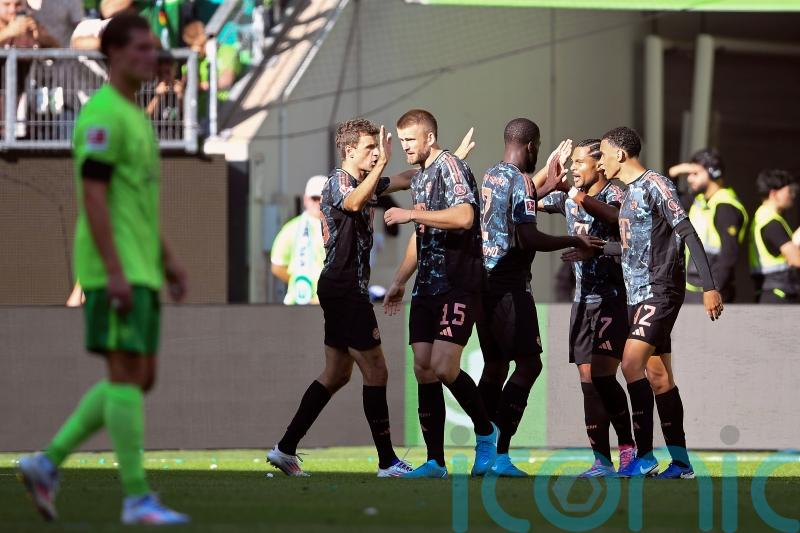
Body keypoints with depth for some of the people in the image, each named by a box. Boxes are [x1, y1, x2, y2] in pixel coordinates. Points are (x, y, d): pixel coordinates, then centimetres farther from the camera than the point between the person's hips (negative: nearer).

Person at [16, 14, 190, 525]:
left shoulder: (134, 116, 20)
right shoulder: (102, 115, -12)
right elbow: (92, 196, -18)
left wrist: (167, 258, 20)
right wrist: (115, 271, -23)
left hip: (139, 271, 10)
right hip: (115, 270, -10)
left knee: (139, 380, 8)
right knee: (128, 375, -9)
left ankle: (48, 463, 11)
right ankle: (138, 498, -8)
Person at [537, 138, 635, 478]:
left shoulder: (613, 193, -7)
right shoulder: (569, 196, 13)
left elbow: (615, 214, -29)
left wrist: (583, 199, -43)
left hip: (613, 297, -6)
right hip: (584, 298, 7)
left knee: (603, 375, -15)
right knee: (588, 380, 1)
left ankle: (627, 445, -1)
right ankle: (602, 461, 2)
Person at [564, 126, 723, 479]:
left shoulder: (655, 185, -10)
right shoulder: (629, 193, 17)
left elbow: (687, 234, -16)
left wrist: (709, 287, -21)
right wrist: (592, 251, 36)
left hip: (660, 290, -9)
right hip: (638, 294, 9)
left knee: (632, 362, -19)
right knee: (657, 375, 7)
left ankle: (644, 456, -17)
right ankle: (680, 462, 8)